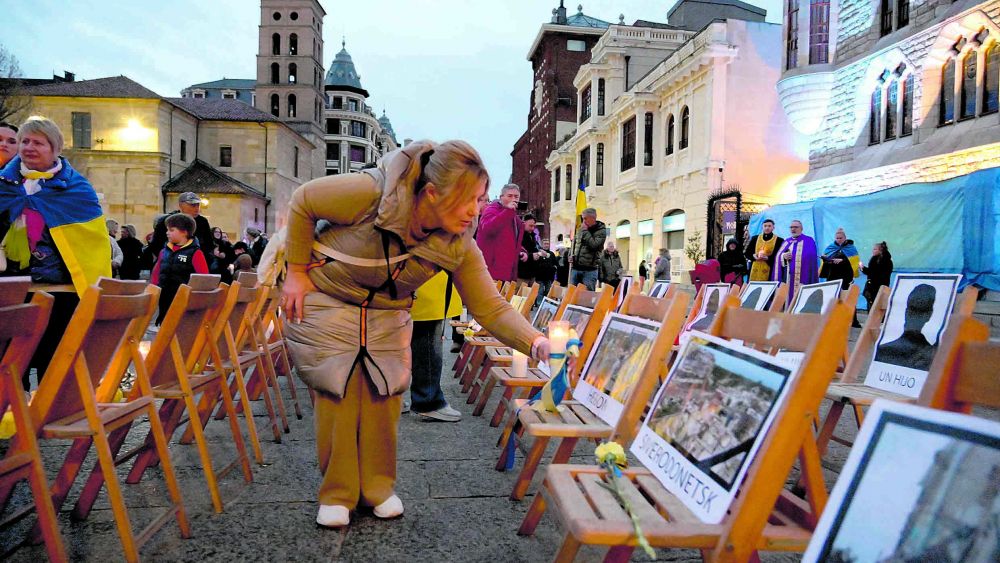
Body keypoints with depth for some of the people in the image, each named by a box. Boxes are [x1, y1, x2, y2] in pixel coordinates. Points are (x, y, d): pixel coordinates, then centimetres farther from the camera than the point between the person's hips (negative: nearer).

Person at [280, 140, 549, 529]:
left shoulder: (459, 246, -19)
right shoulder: (372, 192, -32)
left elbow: (490, 308, -18)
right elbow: (303, 202, -17)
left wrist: (534, 341, -36)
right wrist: (297, 271, -12)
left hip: (387, 315, 3)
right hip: (326, 301, -3)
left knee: (383, 395, 0)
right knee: (337, 394, -4)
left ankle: (378, 487, 21)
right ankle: (336, 493, 14)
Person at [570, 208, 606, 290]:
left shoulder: (601, 231, -5)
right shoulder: (580, 229, 12)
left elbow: (594, 245, -20)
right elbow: (574, 244, 23)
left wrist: (585, 231, -13)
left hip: (589, 270, -6)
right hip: (576, 268, 6)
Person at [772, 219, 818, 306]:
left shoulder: (808, 241, 4)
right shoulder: (786, 242, 20)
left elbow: (810, 258, -9)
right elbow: (779, 256, 12)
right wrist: (783, 256, -11)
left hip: (801, 276, -5)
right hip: (787, 274, 5)